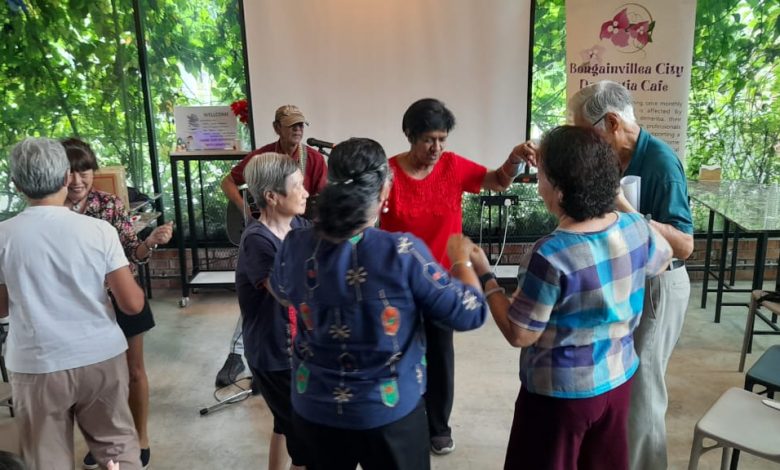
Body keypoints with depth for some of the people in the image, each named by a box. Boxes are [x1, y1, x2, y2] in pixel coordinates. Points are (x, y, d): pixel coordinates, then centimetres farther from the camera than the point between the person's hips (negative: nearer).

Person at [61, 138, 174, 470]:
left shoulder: (111, 205, -11)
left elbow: (132, 254, -12)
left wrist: (151, 242, -31)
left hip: (119, 299, -1)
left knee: (133, 371, 12)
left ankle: (140, 439, 32)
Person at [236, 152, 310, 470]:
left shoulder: (299, 226, 0)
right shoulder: (258, 241, -24)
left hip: (298, 349, 8)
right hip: (273, 357, -8)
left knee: (289, 424, 27)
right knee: (308, 442, 3)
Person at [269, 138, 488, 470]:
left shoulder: (295, 246, -13)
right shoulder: (402, 252, -25)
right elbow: (470, 314, -15)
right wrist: (462, 260, 2)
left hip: (314, 409, 4)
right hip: (390, 412, -3)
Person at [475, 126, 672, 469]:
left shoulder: (550, 255, -29)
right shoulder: (636, 227, -10)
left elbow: (519, 335, -20)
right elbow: (663, 260, 15)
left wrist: (485, 277, -11)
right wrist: (624, 205, 22)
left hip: (561, 394, -6)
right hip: (618, 379, 6)